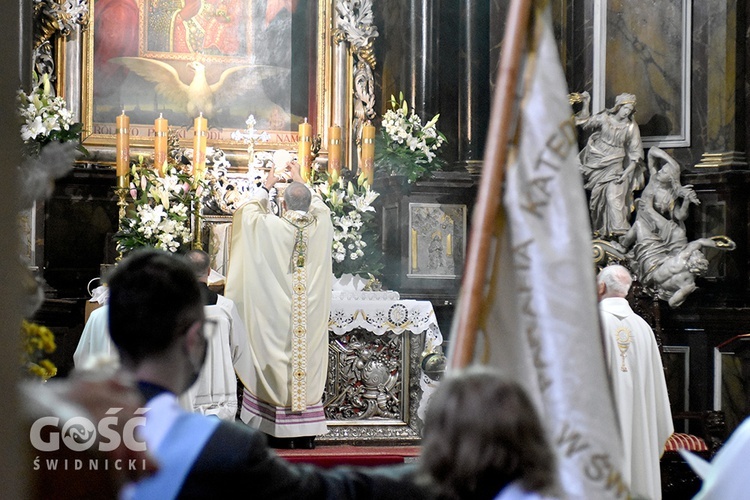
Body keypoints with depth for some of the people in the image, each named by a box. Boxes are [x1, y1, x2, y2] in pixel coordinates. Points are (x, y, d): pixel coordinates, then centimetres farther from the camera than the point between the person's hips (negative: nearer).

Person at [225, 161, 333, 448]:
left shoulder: (271, 227, -10)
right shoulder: (321, 227, -1)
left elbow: (248, 211, 11)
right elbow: (320, 206, 23)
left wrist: (267, 187, 27)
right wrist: (300, 181, 37)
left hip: (277, 313, -2)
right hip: (311, 317, 3)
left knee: (278, 365, 2)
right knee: (308, 360, 7)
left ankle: (280, 434, 1)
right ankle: (306, 433, 8)